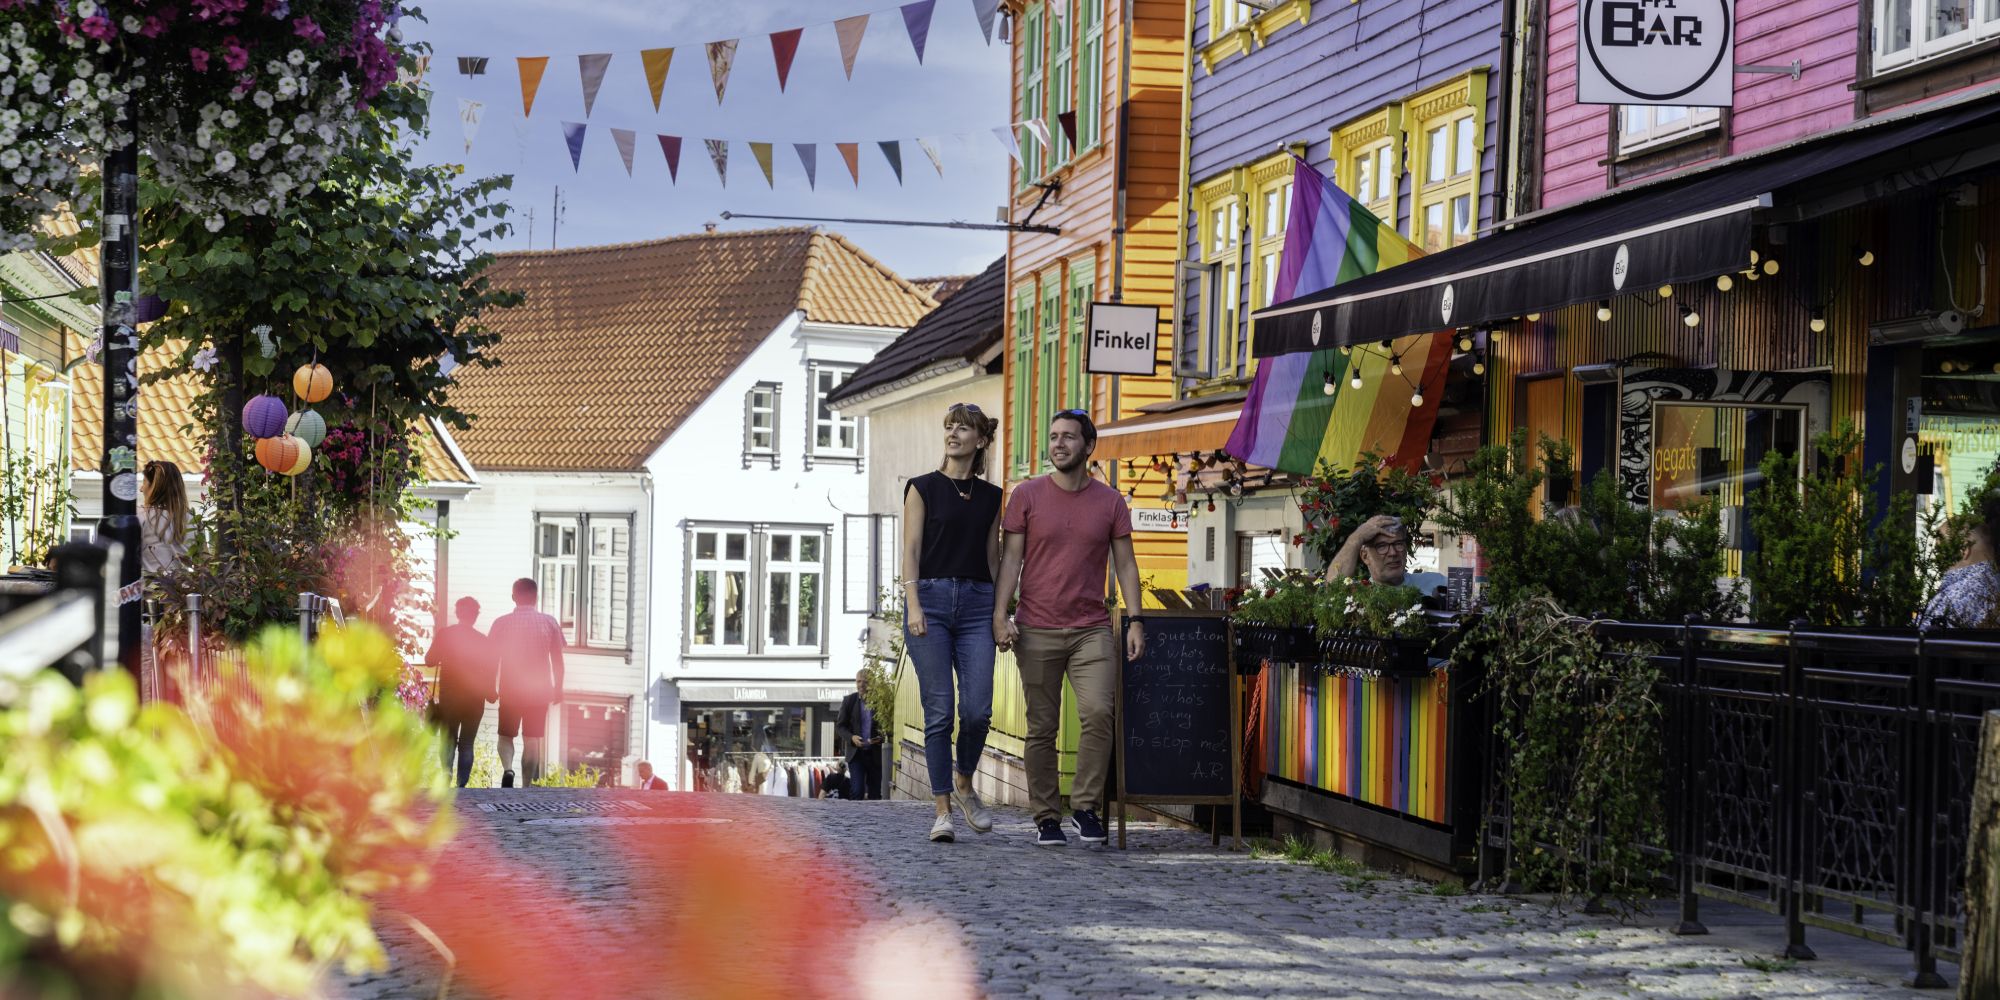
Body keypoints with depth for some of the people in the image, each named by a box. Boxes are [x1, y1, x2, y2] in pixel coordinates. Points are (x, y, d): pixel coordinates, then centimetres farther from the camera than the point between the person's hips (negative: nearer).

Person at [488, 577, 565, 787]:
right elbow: (557, 660, 2)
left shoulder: (502, 623, -4)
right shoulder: (549, 623, -1)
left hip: (510, 690, -1)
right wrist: (558, 689, 13)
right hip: (540, 691, 1)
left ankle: (507, 769, -16)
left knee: (506, 735, 12)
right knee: (532, 740, 8)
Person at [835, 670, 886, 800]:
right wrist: (851, 737, -15)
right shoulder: (849, 701, 3)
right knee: (857, 790, -13)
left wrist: (881, 737, -15)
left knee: (875, 793, 5)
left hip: (875, 754, 1)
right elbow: (840, 726, 5)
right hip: (856, 752, -1)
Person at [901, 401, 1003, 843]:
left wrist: (1001, 614, 10)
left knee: (978, 709, -9)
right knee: (939, 711, -6)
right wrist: (913, 605, -13)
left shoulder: (991, 497, 13)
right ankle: (942, 808, 1)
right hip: (931, 598, -2)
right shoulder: (923, 487, 4)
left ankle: (964, 785, 17)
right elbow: (911, 550, -2)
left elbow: (993, 557, 16)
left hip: (976, 603, 2)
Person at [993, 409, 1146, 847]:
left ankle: (1086, 805, -3)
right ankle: (1046, 816, 9)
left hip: (1092, 630, 0)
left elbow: (1125, 564, 9)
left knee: (1098, 712, -17)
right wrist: (999, 614, -8)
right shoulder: (1027, 495, 4)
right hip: (1037, 630, 0)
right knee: (1042, 728, 2)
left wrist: (1135, 620, 0)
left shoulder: (1110, 502, 7)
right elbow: (1011, 558, 2)